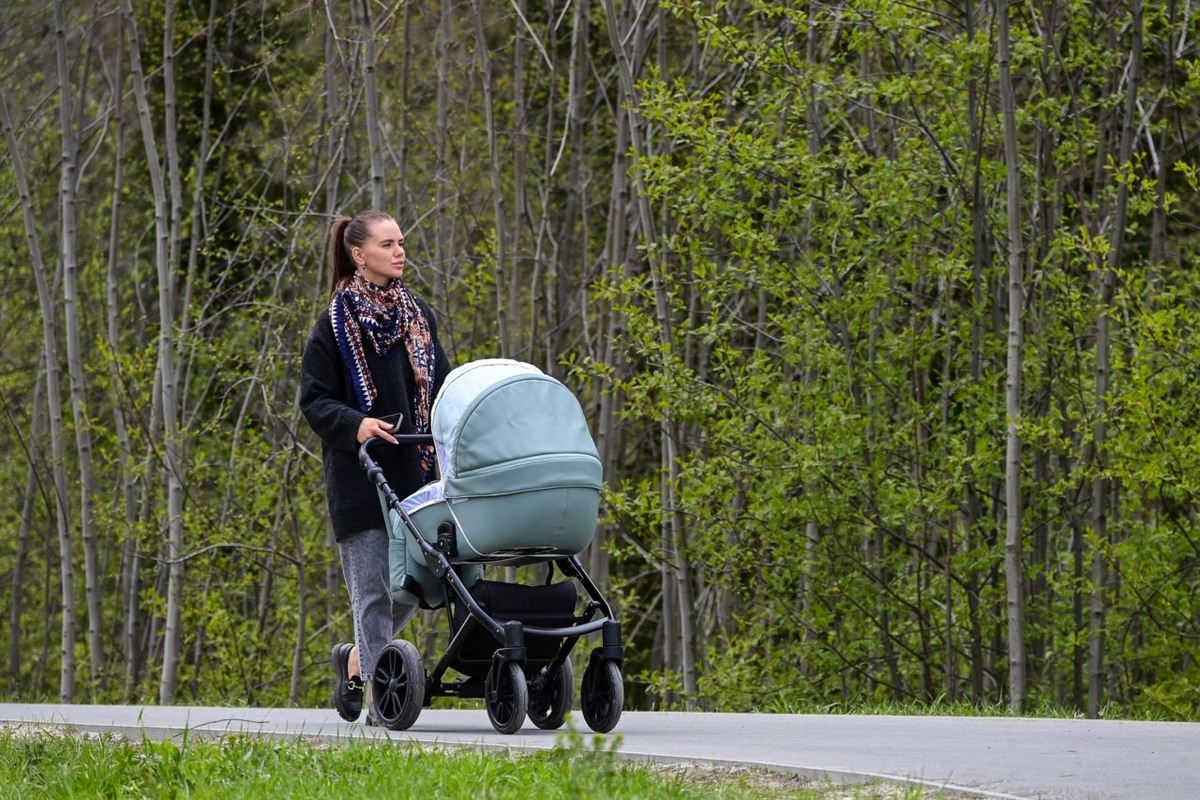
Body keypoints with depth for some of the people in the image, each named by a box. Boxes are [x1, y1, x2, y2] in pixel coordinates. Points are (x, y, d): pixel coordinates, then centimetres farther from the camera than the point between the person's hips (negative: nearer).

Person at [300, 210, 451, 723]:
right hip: (359, 475, -5)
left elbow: (440, 386, 19)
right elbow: (314, 399, -4)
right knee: (373, 587, -6)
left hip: (414, 470, 5)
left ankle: (355, 659, 27)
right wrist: (355, 424, -21)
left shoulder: (417, 314, 12)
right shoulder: (335, 322, -3)